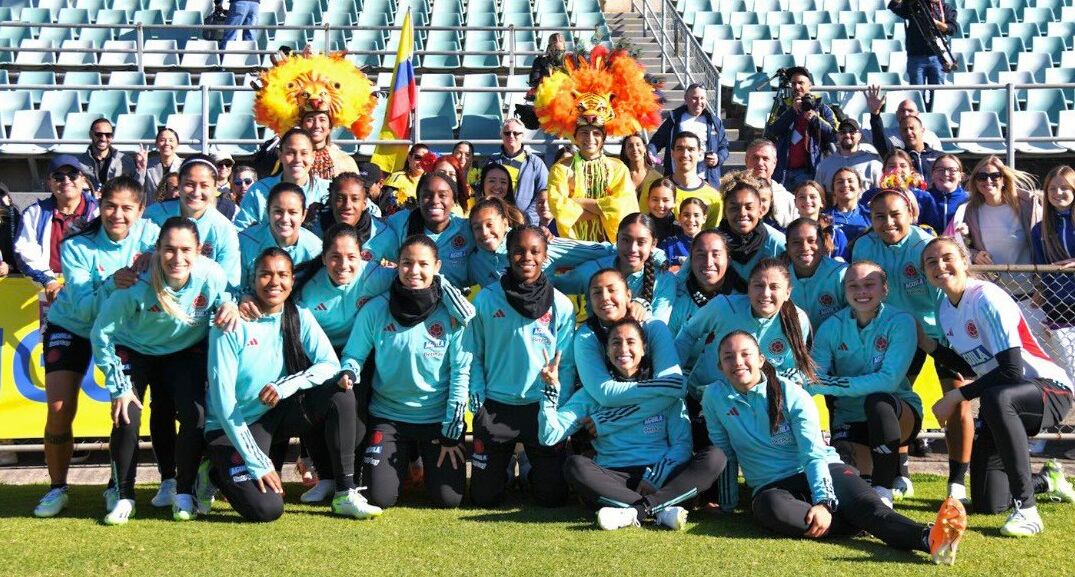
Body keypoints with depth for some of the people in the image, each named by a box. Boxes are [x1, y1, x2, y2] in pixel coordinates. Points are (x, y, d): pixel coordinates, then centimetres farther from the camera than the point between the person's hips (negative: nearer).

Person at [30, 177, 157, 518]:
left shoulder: (149, 234, -19)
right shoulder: (77, 246, -23)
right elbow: (84, 308, -28)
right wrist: (112, 283, -45)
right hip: (71, 327, -1)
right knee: (59, 409, -10)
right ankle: (57, 488, 7)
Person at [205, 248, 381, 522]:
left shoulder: (299, 318, -1)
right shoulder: (233, 324, -15)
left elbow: (331, 365, -11)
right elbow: (223, 399, -18)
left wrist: (287, 385, -30)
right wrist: (257, 463, -22)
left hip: (278, 415, 5)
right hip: (233, 427, -5)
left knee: (340, 393, -19)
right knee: (266, 509, -23)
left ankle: (345, 494, -14)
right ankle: (217, 472, 9)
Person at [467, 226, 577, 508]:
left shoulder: (561, 305, -2)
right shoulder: (486, 299, -2)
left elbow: (566, 364, 1)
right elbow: (473, 354, 3)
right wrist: (477, 396, -7)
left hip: (543, 408, 0)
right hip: (495, 407, 0)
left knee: (552, 495, 1)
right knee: (483, 497, 4)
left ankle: (532, 468, 33)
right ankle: (502, 466, 37)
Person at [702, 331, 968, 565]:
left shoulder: (792, 394, -5)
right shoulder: (714, 396, -1)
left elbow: (815, 454, -15)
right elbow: (724, 452, 10)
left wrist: (823, 502, -29)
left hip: (823, 471, 0)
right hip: (771, 485, 0)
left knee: (864, 503, -34)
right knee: (771, 509, -40)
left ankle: (929, 538, -59)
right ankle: (860, 527, -42)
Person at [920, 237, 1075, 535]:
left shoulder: (987, 298, -19)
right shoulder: (945, 309, 5)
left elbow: (1012, 370, -25)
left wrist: (955, 396, -22)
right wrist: (929, 345, 4)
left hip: (1050, 389, -8)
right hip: (1003, 405, 8)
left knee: (995, 398, -44)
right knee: (985, 504, 3)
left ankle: (1026, 509, -36)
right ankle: (1047, 480, 37)